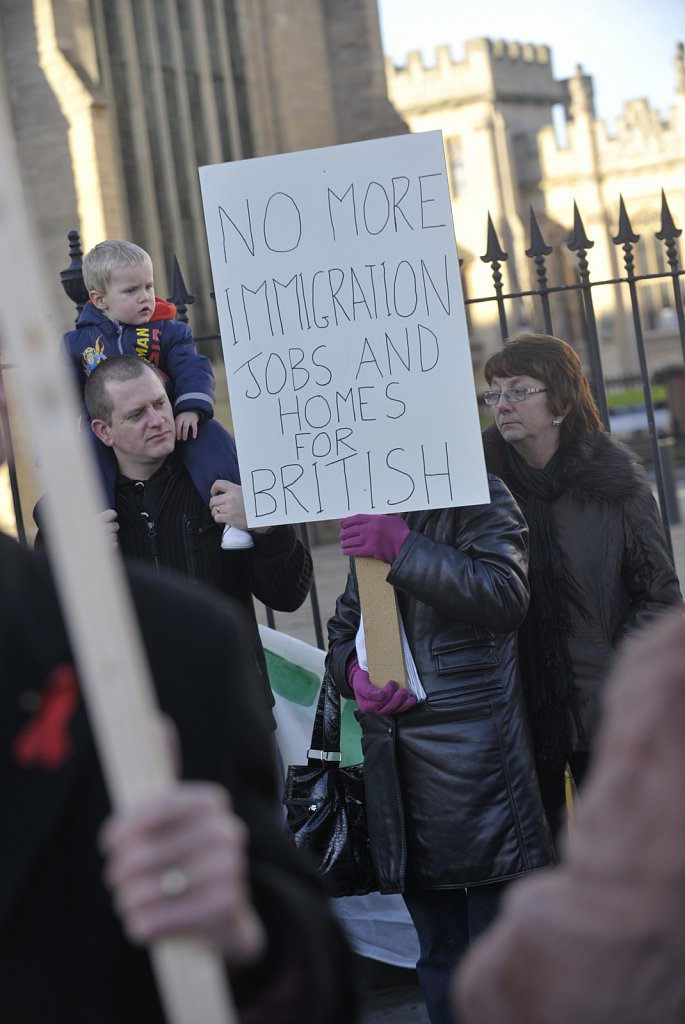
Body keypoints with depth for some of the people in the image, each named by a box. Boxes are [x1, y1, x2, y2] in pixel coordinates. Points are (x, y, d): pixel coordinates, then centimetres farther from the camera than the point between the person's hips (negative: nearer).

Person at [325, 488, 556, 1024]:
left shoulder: (481, 497, -1)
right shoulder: (370, 519, 20)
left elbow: (504, 594, -17)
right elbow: (344, 628, 25)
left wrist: (403, 548, -20)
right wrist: (355, 673, 2)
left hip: (474, 754, -7)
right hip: (395, 758, 7)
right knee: (438, 951, 14)